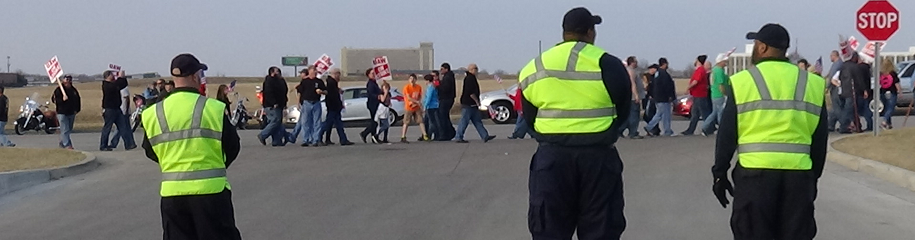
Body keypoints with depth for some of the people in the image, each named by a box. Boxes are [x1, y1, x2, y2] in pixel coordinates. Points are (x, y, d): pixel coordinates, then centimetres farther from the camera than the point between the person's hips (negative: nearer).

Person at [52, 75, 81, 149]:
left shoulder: (73, 90, 11)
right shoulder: (58, 90, -5)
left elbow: (78, 100, 20)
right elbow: (54, 99, -10)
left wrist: (77, 110, 11)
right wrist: (62, 100, -25)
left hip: (71, 113, 6)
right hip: (62, 113, -6)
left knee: (69, 130, 13)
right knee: (65, 130, -11)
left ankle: (62, 143, 28)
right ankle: (67, 145, -15)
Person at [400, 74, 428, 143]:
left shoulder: (419, 87, 2)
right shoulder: (407, 87, -12)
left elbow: (420, 97, 6)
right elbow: (408, 98, -18)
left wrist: (417, 103, -13)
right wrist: (417, 102, -24)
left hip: (417, 108, 4)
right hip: (409, 108, -4)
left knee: (421, 121, 3)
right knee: (406, 123, -3)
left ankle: (425, 135, 8)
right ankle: (403, 137, -2)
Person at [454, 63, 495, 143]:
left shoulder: (472, 78, 17)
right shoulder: (469, 78, -16)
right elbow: (471, 92, -23)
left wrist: (477, 101, 21)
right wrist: (477, 101, -16)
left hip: (472, 105, 11)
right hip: (468, 104, -11)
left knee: (478, 121, 8)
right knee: (464, 121, -6)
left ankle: (485, 136, 8)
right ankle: (459, 138, -2)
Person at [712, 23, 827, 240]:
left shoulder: (742, 81, -1)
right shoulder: (813, 84, 9)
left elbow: (727, 135, 0)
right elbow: (820, 139, 12)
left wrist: (720, 173, 7)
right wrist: (814, 176, 19)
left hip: (755, 172, -3)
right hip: (799, 173, 3)